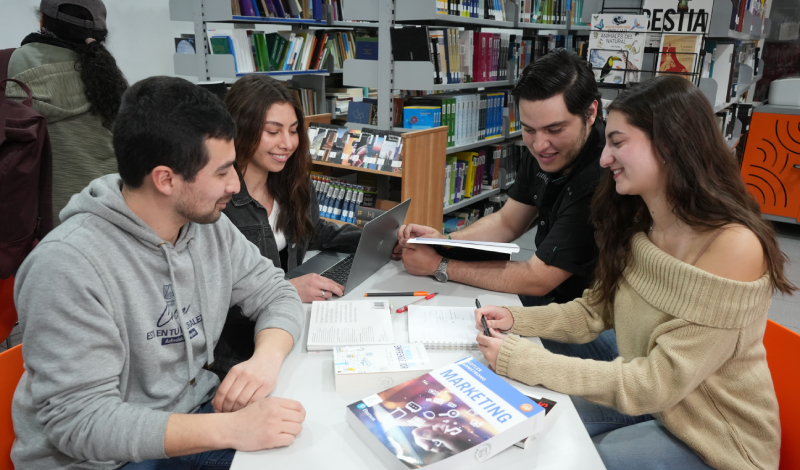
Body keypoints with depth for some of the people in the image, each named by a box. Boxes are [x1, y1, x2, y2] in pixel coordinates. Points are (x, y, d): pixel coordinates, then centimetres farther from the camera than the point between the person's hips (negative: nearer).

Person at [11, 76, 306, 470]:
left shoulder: (210, 225, -3)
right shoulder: (68, 266, -23)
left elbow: (275, 293, 5)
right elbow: (80, 419, -24)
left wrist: (267, 358, -17)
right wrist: (230, 429, -32)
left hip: (195, 411, 7)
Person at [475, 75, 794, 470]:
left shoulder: (733, 245, -28)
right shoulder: (634, 226, -4)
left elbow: (657, 383, -28)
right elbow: (594, 311, 5)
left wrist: (521, 361, -29)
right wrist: (514, 319, -11)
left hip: (713, 437, -6)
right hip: (645, 401, 6)